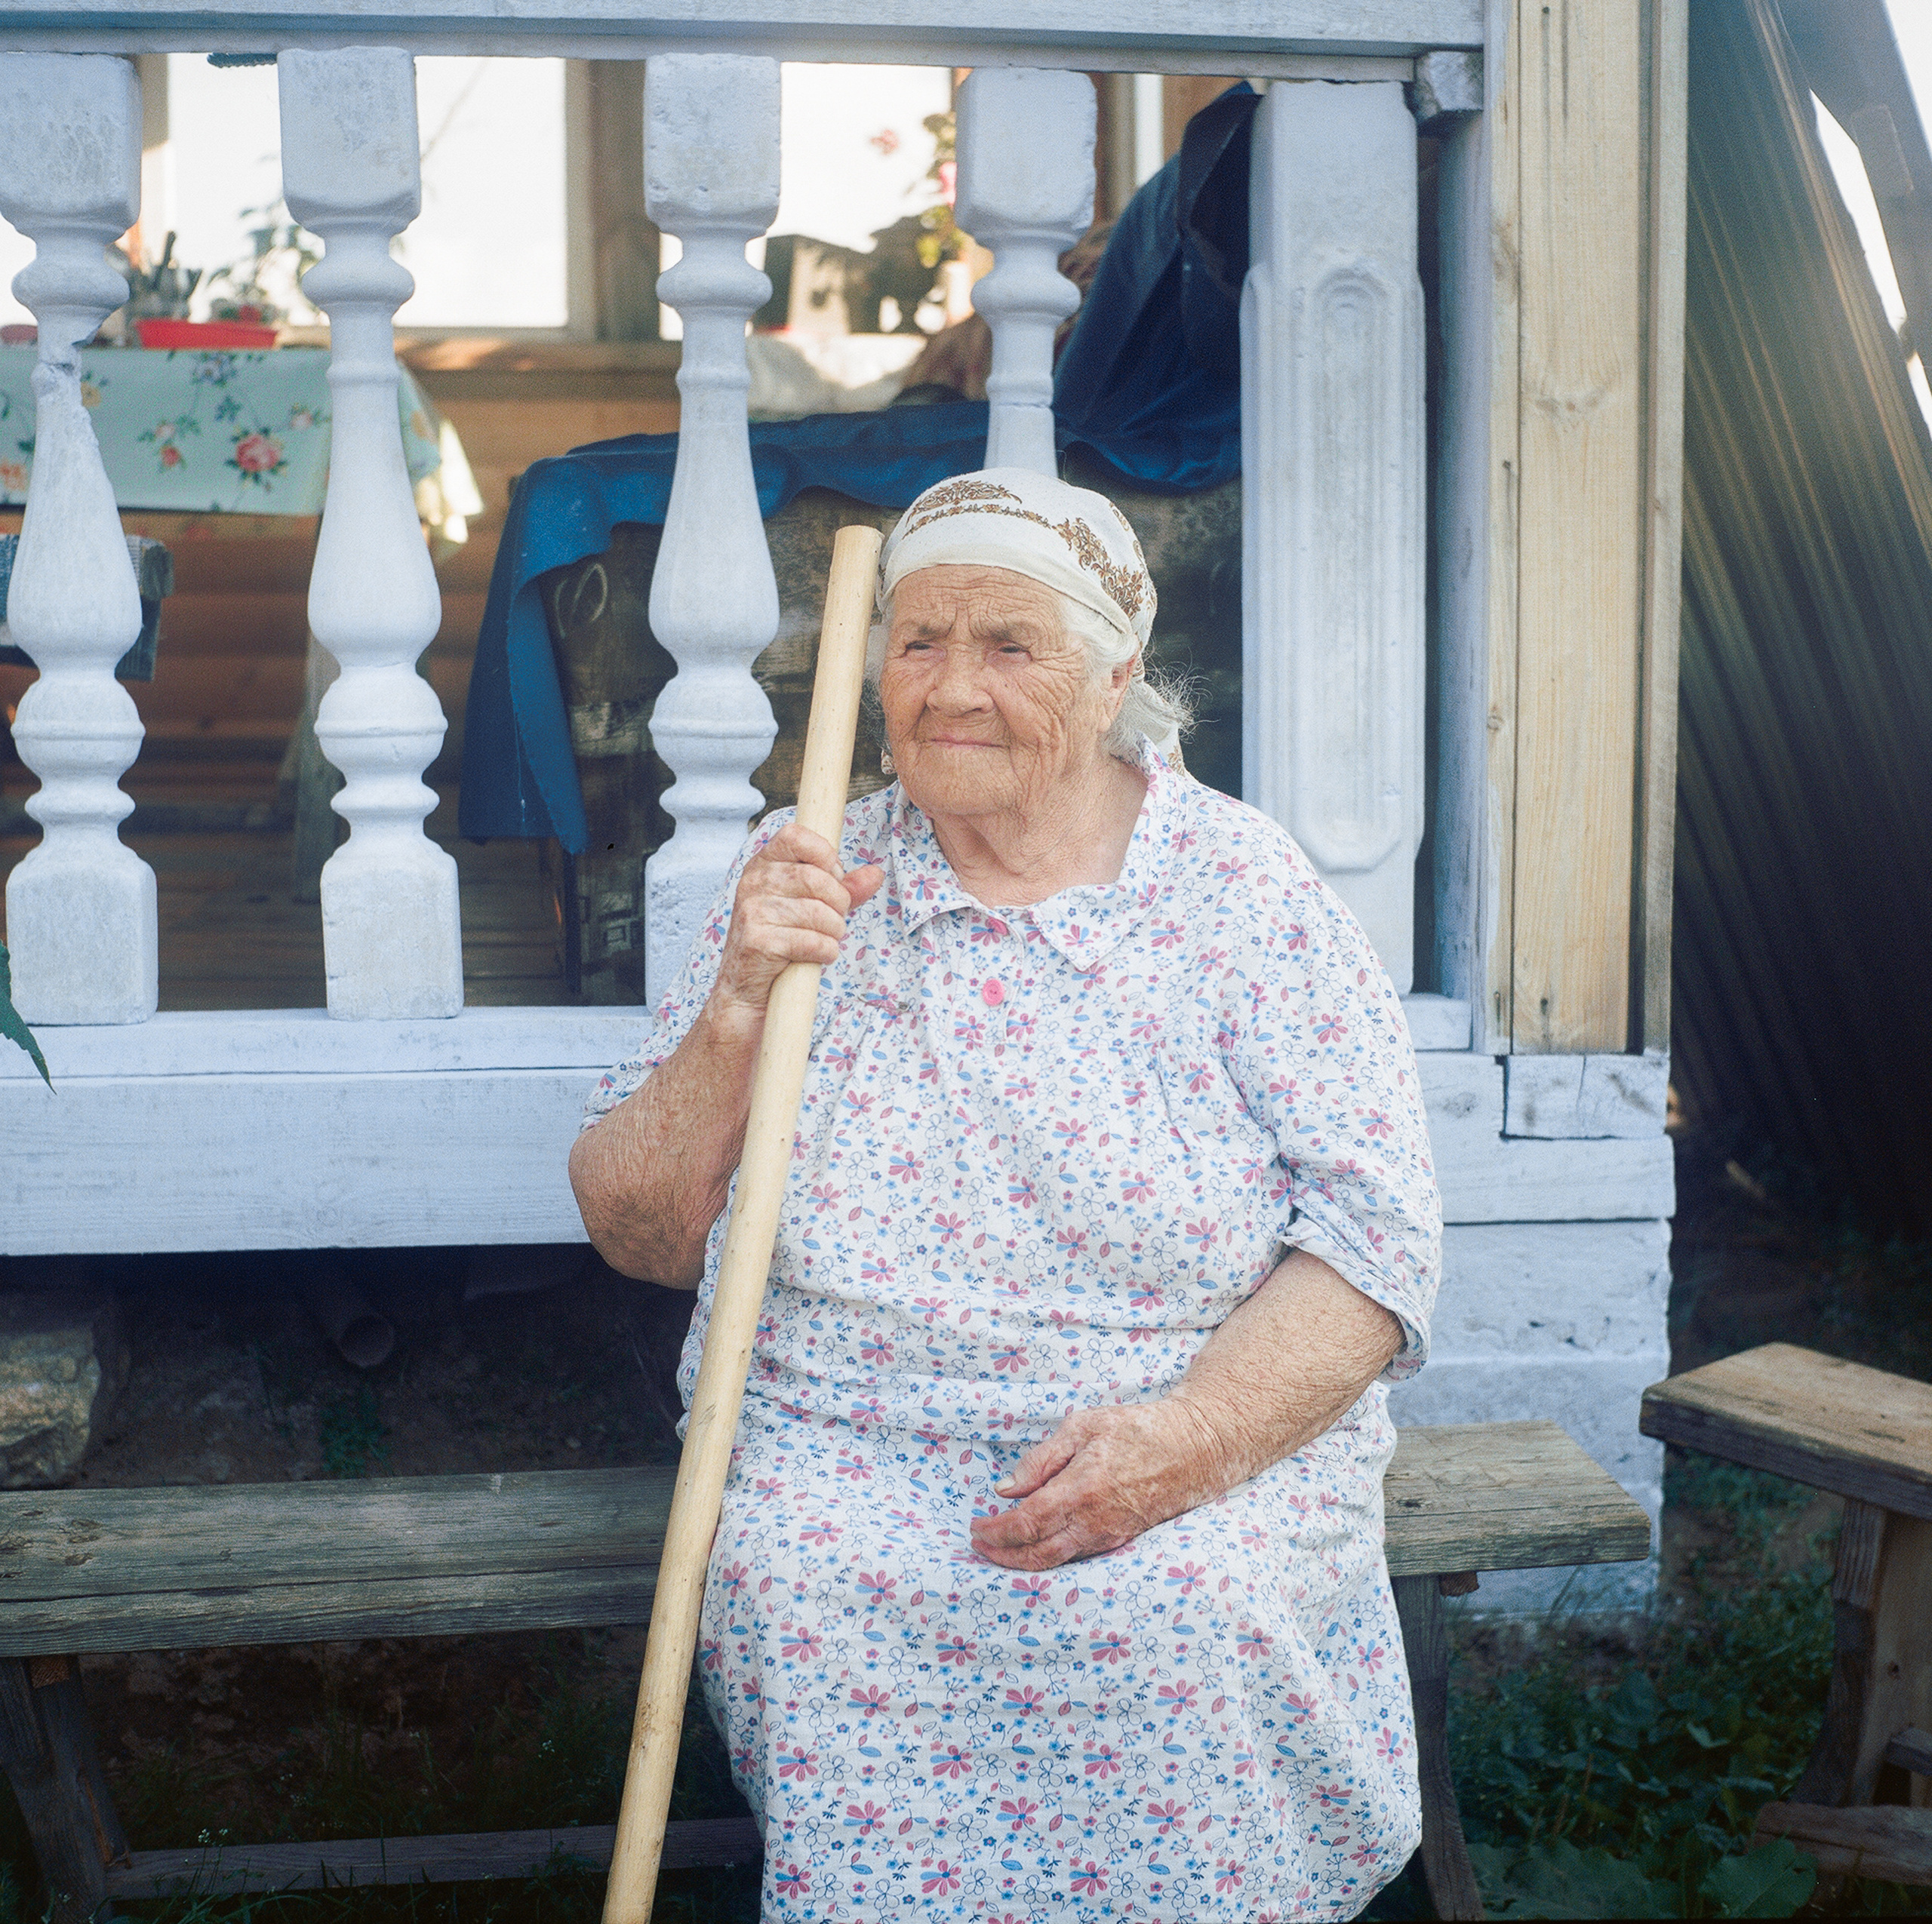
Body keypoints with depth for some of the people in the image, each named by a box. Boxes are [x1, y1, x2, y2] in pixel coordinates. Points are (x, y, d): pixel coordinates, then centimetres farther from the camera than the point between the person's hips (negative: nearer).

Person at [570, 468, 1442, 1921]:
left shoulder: (1241, 889, 0)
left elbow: (1378, 1227, -5)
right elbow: (638, 1236, 6)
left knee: (1170, 1610, -31)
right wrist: (736, 1015, -12)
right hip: (844, 1450, 2)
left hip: (1210, 1455, -1)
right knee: (788, 1577, -28)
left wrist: (1189, 1435, -21)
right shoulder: (807, 883, 7)